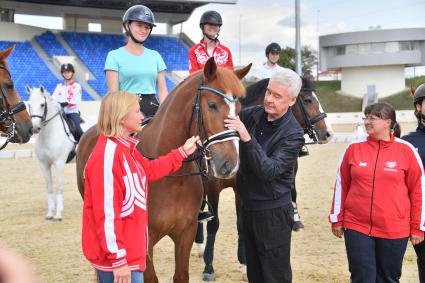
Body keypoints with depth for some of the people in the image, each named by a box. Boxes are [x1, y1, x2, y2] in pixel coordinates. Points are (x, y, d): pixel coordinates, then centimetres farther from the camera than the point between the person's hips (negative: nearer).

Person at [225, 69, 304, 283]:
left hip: (273, 212, -6)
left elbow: (269, 171, -29)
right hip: (248, 206, 6)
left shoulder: (293, 134, -19)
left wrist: (247, 138, -40)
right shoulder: (253, 114, -3)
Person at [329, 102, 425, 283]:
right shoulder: (354, 148, 2)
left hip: (394, 231, -1)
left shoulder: (406, 150, -3)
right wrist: (337, 219, 9)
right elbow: (341, 185, 8)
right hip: (357, 227, 1)